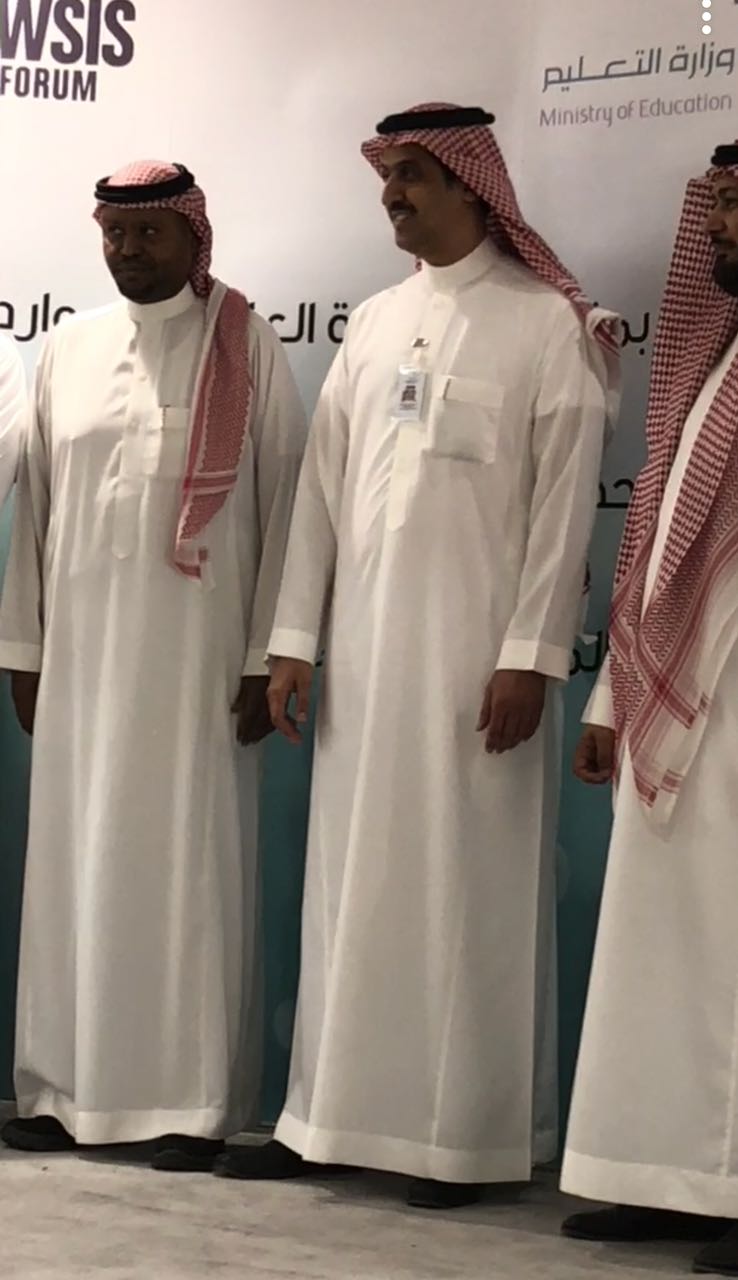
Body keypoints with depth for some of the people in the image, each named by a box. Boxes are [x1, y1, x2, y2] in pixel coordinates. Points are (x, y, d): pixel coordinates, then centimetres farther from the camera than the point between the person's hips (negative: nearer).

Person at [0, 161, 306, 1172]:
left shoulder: (247, 348, 0)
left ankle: (193, 1100, 3)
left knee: (190, 858, -2)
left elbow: (284, 501, -3)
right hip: (83, 644, 4)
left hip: (198, 650, -4)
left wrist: (268, 656, -8)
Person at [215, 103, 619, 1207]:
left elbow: (564, 501, -7)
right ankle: (330, 1116, 14)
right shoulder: (374, 322, 13)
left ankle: (466, 1135, 8)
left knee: (470, 885, -1)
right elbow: (323, 485, 12)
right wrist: (295, 638, 7)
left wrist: (529, 657, -14)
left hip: (475, 649, -5)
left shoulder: (546, 323, -2)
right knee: (352, 879, 7)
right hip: (364, 645, 5)